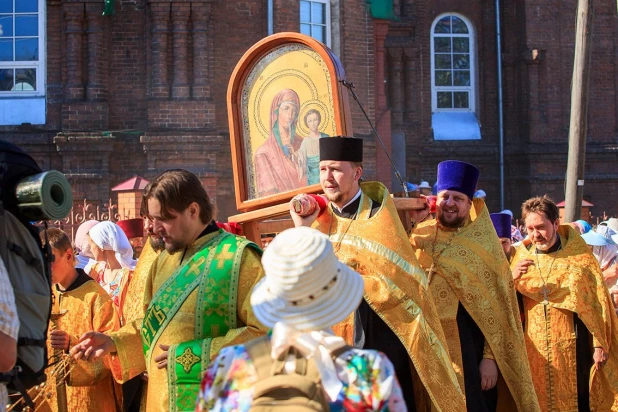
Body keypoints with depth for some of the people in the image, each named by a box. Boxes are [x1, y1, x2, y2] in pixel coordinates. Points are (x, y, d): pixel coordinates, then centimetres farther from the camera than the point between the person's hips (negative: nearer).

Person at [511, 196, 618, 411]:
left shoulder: (579, 256, -1)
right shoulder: (521, 257, 5)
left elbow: (598, 302, -2)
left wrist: (599, 344, -7)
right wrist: (513, 279, -15)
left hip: (573, 349, -2)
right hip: (535, 351, 2)